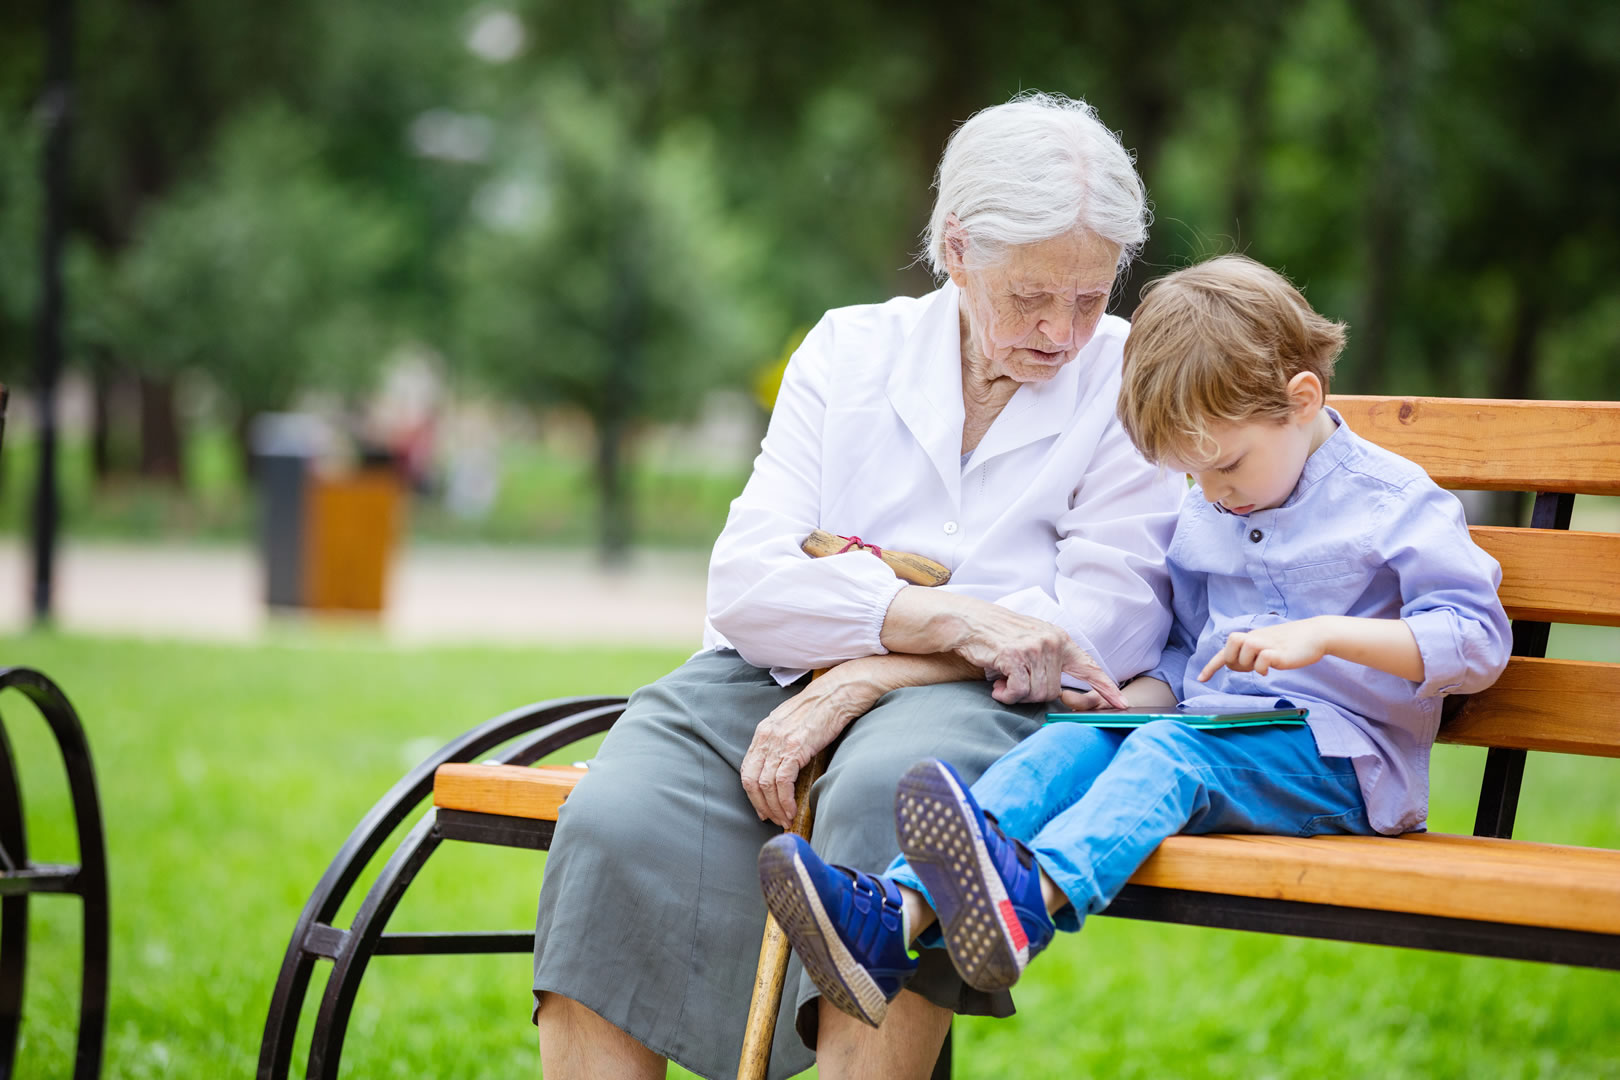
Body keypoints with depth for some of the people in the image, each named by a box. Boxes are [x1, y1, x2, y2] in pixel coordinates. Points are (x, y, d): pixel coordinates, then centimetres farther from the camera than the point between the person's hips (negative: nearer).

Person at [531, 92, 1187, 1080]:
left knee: (890, 786, -38)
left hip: (982, 701, -3)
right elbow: (745, 583, 1)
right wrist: (952, 616, -17)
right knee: (616, 820, -27)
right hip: (779, 678, 3)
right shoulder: (852, 348, 12)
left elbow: (1107, 629, -6)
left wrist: (860, 681, -14)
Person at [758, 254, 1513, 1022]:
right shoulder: (1201, 518, 20)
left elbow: (1477, 643, -9)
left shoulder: (1396, 502, -1)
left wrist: (1325, 635, -20)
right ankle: (899, 913, -46)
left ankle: (1026, 900, -66)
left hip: (1338, 760, -6)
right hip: (1207, 736, 6)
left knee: (1171, 749, -35)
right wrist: (1134, 697, 5)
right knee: (1072, 740, -23)